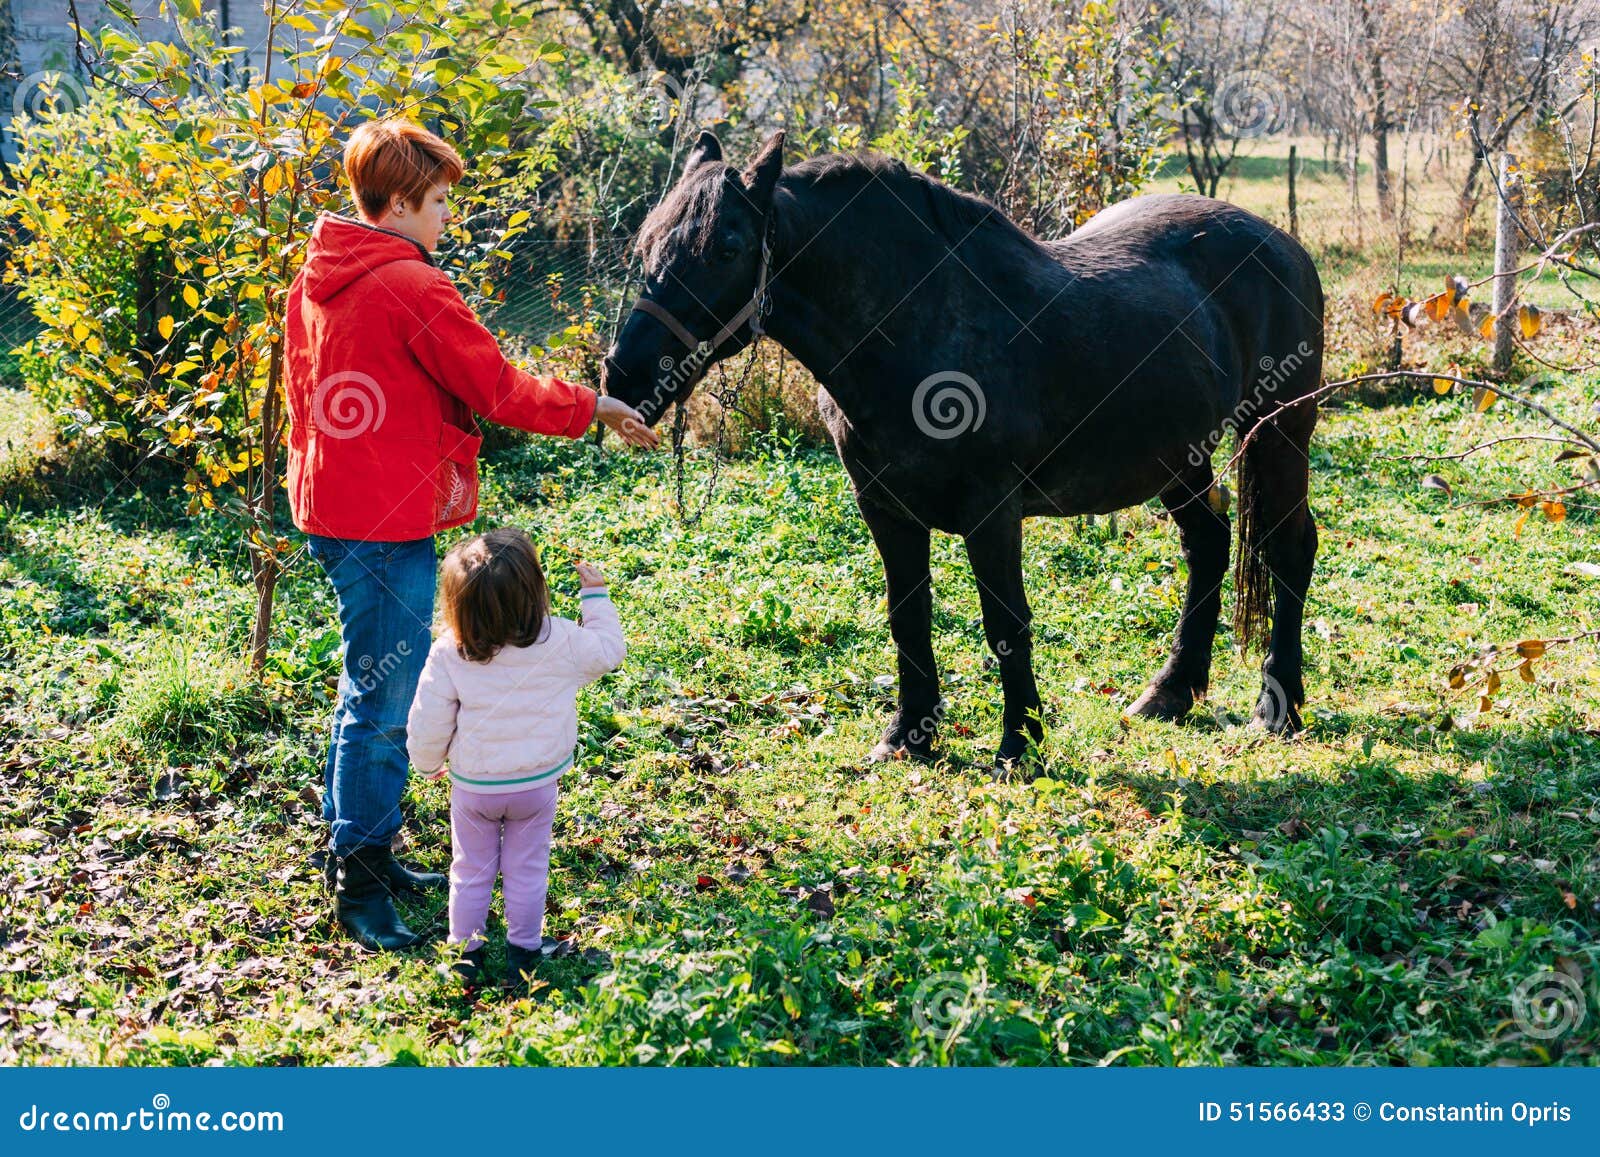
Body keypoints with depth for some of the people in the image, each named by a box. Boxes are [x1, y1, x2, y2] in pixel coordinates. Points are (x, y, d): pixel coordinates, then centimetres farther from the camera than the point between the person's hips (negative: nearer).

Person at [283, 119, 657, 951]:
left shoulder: (313, 281, 11)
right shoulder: (413, 288, -17)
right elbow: (498, 390, -13)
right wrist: (593, 407, -1)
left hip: (331, 507, 10)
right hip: (388, 520, -10)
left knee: (371, 690, 20)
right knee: (382, 703, -3)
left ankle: (364, 855, 30)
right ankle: (358, 887, 5)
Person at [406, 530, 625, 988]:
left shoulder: (447, 655, -19)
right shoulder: (558, 641, -19)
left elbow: (428, 724, -11)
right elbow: (608, 651, 1)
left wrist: (429, 762, 9)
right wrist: (595, 595, 10)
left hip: (472, 787, 0)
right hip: (538, 783, 0)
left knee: (471, 870, 18)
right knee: (526, 869, 16)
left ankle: (466, 951, 29)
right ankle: (522, 952, 26)